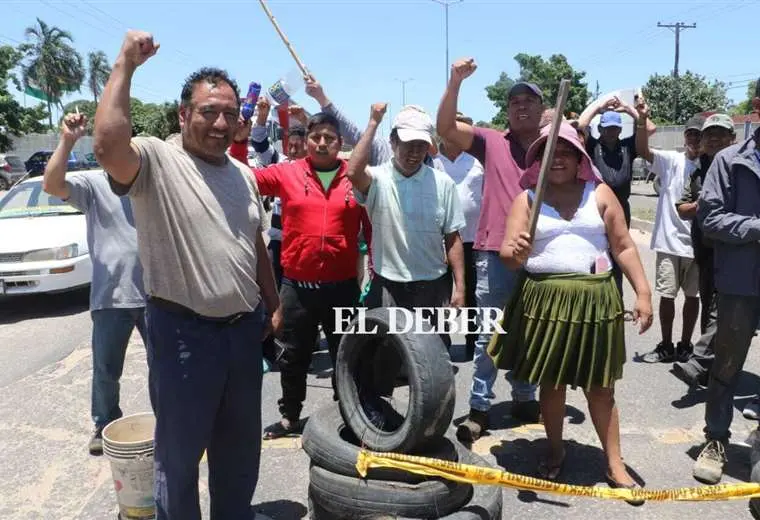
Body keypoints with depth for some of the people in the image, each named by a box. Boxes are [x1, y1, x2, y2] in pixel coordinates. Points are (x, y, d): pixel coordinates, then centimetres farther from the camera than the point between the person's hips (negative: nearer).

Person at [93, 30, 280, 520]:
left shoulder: (244, 175, 8)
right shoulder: (156, 160, -12)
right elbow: (108, 146, -35)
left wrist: (274, 305, 17)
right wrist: (126, 63, -25)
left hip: (245, 329, 7)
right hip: (184, 331, -6)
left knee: (240, 447, 22)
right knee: (180, 450, 11)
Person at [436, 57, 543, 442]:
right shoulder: (492, 142, 2)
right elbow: (446, 128, -9)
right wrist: (456, 81, -20)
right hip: (496, 252, -3)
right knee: (489, 333, 3)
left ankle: (524, 399, 32)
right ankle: (479, 408, 11)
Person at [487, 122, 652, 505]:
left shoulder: (600, 194, 5)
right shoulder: (527, 199, 3)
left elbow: (624, 247, 5)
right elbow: (508, 254, -5)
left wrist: (643, 292, -3)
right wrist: (516, 252, -29)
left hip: (594, 300, 1)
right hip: (545, 300, 0)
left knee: (600, 386, 9)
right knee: (550, 383, 10)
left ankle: (615, 465, 21)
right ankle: (555, 454, 30)